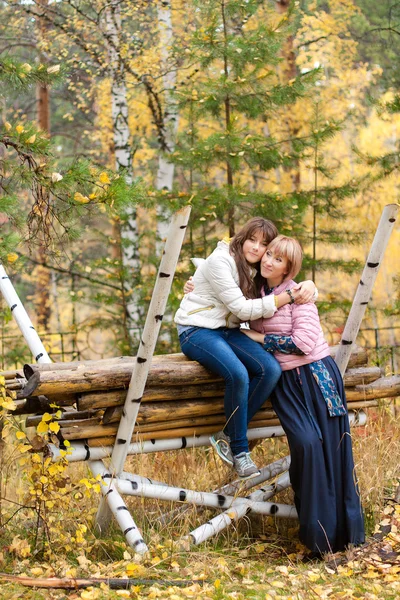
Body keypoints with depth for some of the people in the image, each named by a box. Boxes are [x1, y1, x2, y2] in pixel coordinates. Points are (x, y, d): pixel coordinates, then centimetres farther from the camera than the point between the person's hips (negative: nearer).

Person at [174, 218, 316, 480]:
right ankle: (239, 449, -17)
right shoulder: (220, 261, -14)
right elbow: (242, 309, -19)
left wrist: (308, 286, -7)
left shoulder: (257, 271, 10)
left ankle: (228, 435, -11)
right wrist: (286, 298, -21)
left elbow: (288, 287, 18)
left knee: (271, 369, -20)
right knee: (238, 374, -34)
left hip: (227, 331, 8)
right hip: (197, 330, -8)